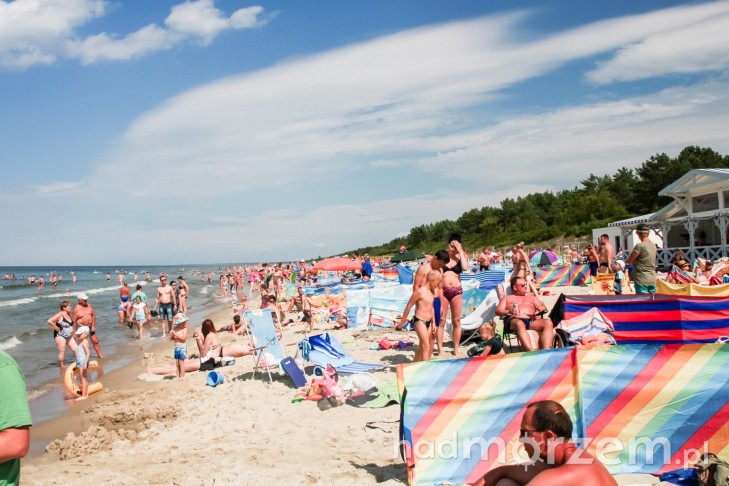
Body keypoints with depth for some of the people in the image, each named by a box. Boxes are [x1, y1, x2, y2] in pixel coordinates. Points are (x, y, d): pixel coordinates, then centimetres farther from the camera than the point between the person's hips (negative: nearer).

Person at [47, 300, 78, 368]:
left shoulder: (69, 314, 7)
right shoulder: (60, 314, -16)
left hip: (69, 336, 8)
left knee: (75, 349, 4)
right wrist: (56, 328, -19)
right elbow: (49, 321, -26)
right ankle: (61, 366, 8)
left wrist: (72, 331, 13)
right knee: (62, 351, -2)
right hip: (60, 336, -7)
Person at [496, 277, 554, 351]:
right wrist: (509, 311, -12)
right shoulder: (507, 298, 26)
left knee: (548, 322, -29)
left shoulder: (532, 297, 35)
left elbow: (544, 307, 23)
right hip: (515, 320, -3)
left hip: (532, 321, 3)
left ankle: (546, 351, -46)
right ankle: (532, 352, -56)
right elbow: (498, 311, 10)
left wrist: (541, 308, -4)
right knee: (520, 324, -41)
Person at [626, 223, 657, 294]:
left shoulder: (639, 246, -15)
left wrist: (634, 262, 8)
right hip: (652, 279, 7)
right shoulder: (653, 245, 7)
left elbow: (629, 261, -9)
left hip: (642, 280, -7)